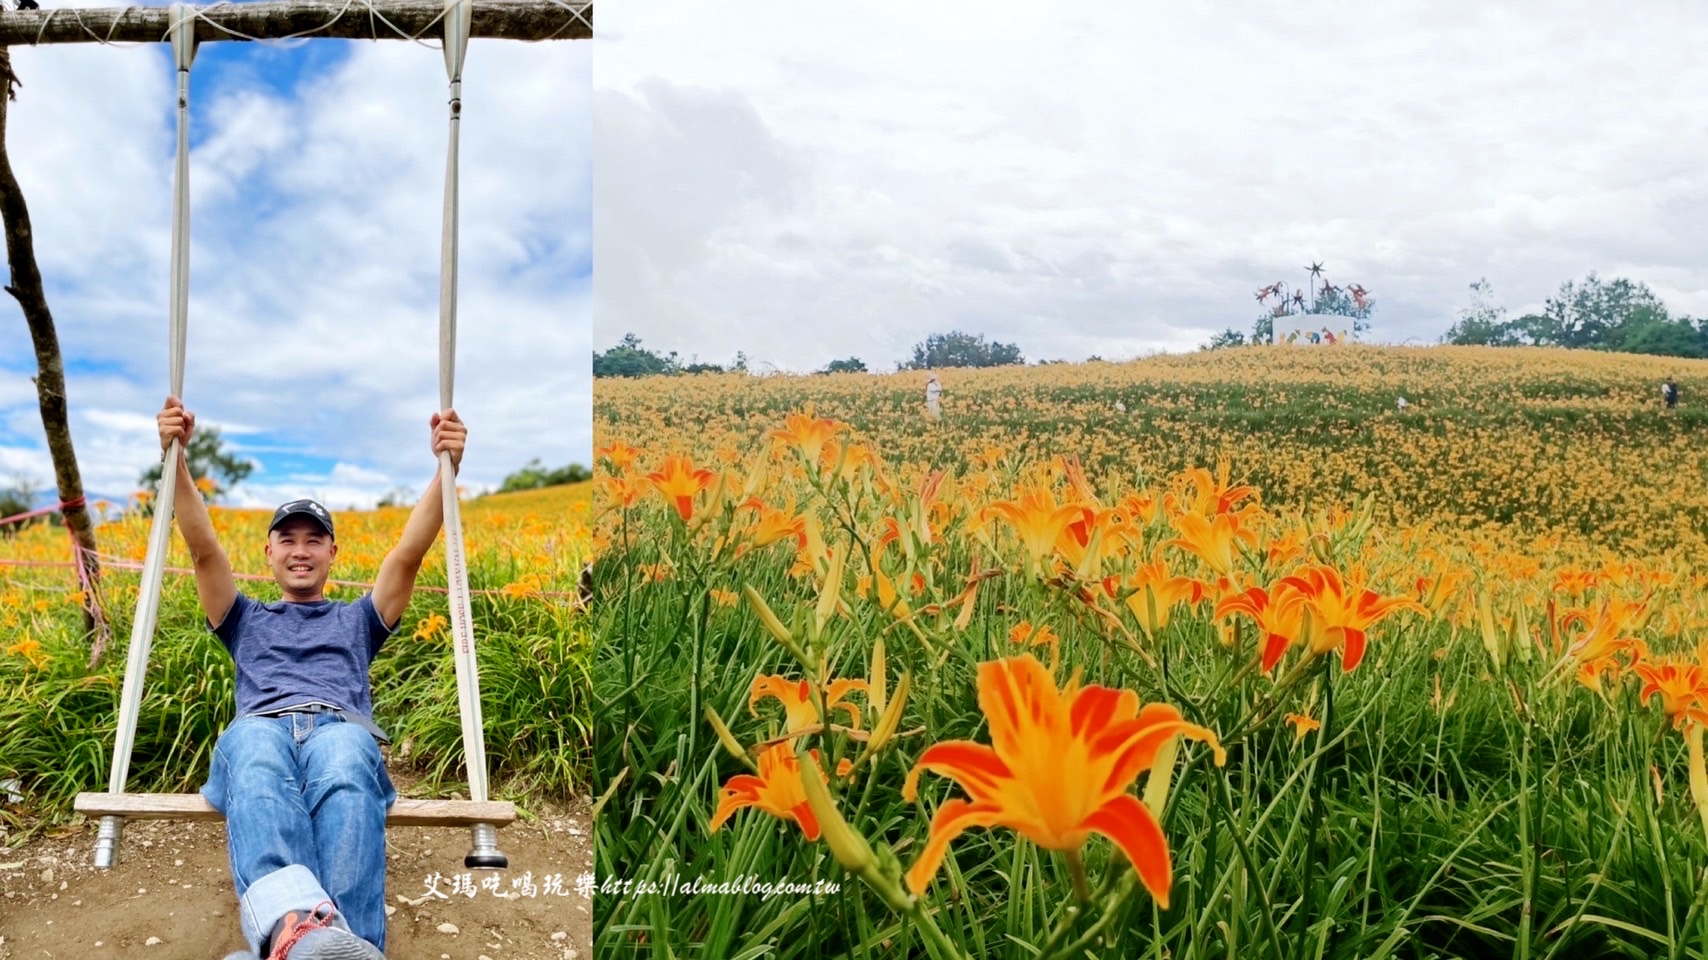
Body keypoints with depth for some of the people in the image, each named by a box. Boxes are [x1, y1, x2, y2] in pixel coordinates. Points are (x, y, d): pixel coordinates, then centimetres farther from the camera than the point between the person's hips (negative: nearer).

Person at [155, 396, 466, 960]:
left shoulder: (358, 620, 36)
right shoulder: (246, 620, 38)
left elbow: (409, 554, 21)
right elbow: (204, 549, 22)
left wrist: (446, 468, 7)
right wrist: (175, 459, 8)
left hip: (342, 727, 0)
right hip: (261, 727, 0)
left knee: (343, 780, -41)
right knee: (259, 771, -42)